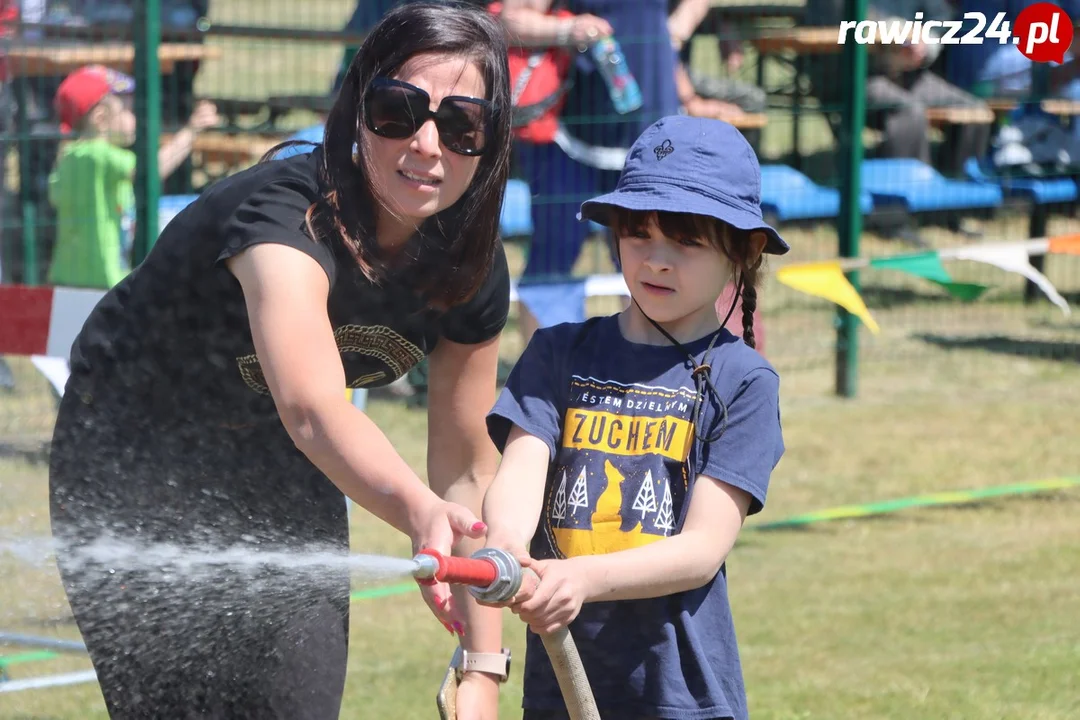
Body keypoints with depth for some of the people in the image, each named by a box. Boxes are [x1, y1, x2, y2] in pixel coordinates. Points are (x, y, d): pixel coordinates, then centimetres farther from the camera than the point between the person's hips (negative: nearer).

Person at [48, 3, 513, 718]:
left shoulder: (473, 268, -14)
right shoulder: (283, 213, -35)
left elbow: (466, 468, -5)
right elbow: (312, 410, -53)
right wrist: (418, 512, -72)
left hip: (281, 482, 6)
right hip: (136, 468, -6)